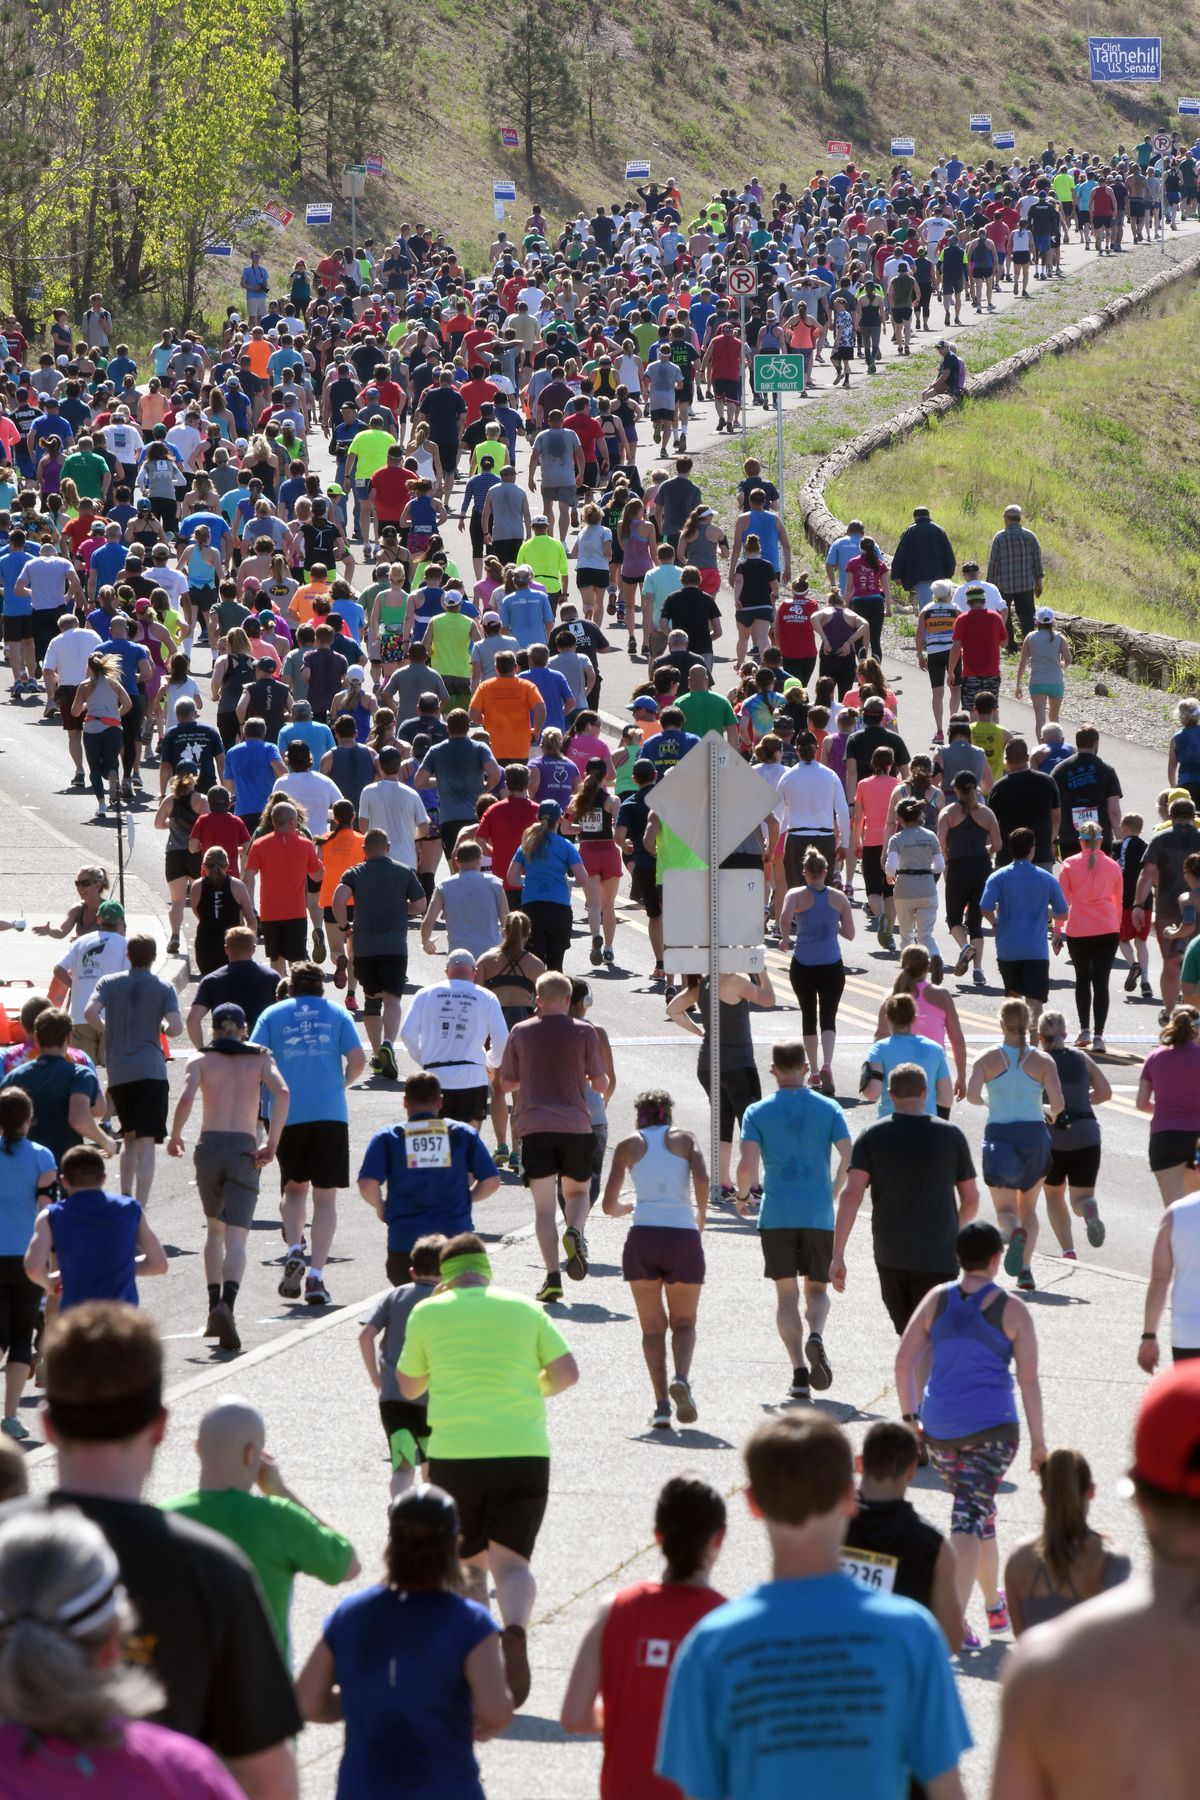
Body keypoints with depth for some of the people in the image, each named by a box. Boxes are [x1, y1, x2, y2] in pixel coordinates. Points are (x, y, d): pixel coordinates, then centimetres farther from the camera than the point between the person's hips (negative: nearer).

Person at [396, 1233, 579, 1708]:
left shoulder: (428, 1313, 5)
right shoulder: (525, 1309, 8)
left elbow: (408, 1387, 15)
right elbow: (567, 1372, 4)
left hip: (454, 1455, 0)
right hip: (523, 1451, 0)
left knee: (468, 1564, 16)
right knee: (511, 1561, -3)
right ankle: (514, 1630, -34)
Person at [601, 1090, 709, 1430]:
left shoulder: (628, 1146, 12)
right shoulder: (685, 1139, 11)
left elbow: (609, 1205, 10)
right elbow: (701, 1179, -7)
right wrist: (701, 1216, 9)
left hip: (642, 1237, 0)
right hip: (683, 1236, 0)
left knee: (653, 1327, 10)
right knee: (684, 1322, 15)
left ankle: (662, 1402, -6)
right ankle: (681, 1378, -14)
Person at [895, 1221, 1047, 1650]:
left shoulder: (937, 1300, 5)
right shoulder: (1011, 1310, -4)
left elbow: (904, 1361, 2)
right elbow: (1028, 1378, -4)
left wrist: (910, 1416, 10)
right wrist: (1037, 1441, 2)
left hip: (938, 1428, 4)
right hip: (991, 1428, -4)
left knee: (978, 1515, 22)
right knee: (972, 1516, -7)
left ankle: (995, 1605, 34)